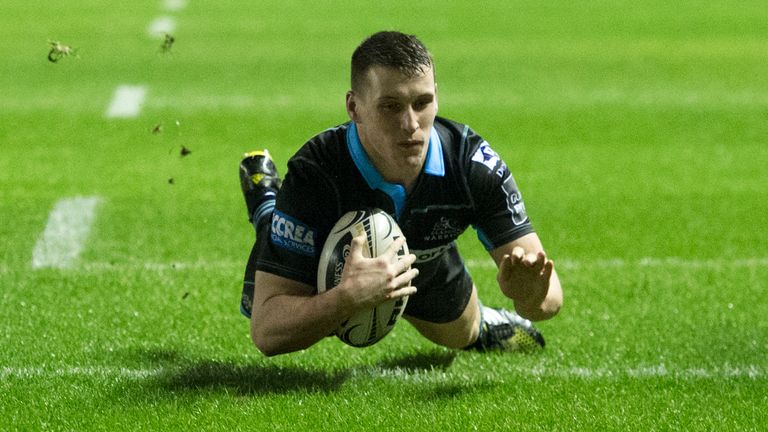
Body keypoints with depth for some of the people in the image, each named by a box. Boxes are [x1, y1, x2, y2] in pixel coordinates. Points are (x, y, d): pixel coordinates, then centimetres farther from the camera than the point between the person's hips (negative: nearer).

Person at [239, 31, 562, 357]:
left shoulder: (473, 162, -36)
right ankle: (268, 212, 38)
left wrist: (533, 296, -58)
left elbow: (550, 293, -32)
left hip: (428, 266, 3)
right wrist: (348, 297, -66)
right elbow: (265, 331, -48)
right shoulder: (312, 174, -45)